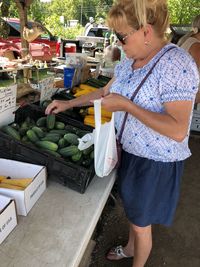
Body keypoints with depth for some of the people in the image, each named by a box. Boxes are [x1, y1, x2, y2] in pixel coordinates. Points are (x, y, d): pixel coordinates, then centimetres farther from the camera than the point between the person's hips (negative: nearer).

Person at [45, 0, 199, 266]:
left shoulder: (176, 65, -25)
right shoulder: (131, 60, 1)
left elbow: (178, 131, -29)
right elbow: (106, 91, 13)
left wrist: (127, 105, -29)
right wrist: (68, 103, 9)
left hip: (156, 163, -7)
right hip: (131, 151, 8)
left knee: (141, 222, 15)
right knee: (132, 208, 29)